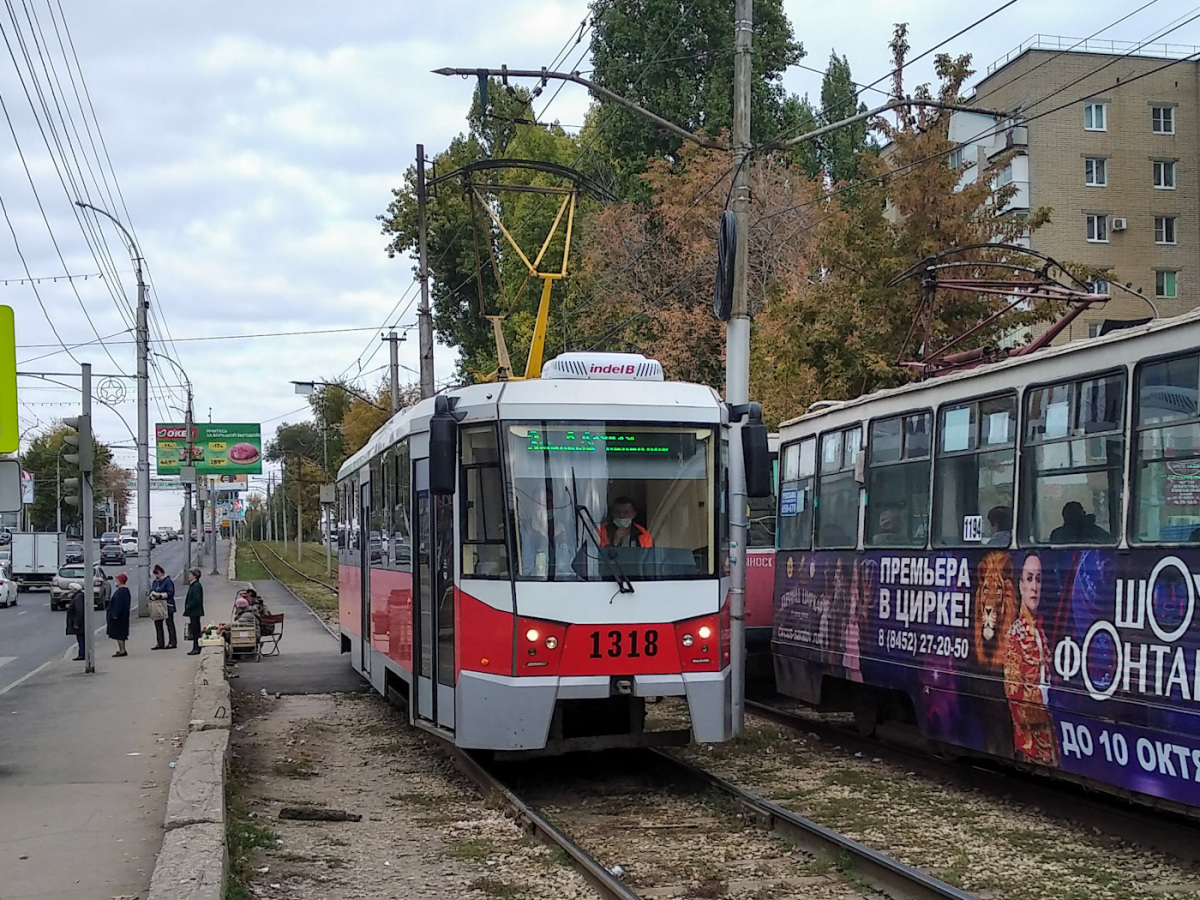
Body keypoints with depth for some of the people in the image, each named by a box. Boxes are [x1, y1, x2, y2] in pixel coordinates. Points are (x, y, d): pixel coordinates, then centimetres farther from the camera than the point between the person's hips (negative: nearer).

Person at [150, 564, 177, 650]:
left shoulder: (168, 581, -10)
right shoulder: (154, 582, 15)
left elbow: (170, 593, -16)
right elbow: (151, 591, 16)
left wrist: (161, 595, -21)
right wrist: (153, 594, -6)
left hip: (167, 606, -8)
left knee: (170, 624, -2)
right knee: (157, 624, 7)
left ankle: (173, 642, 1)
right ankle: (160, 643, 11)